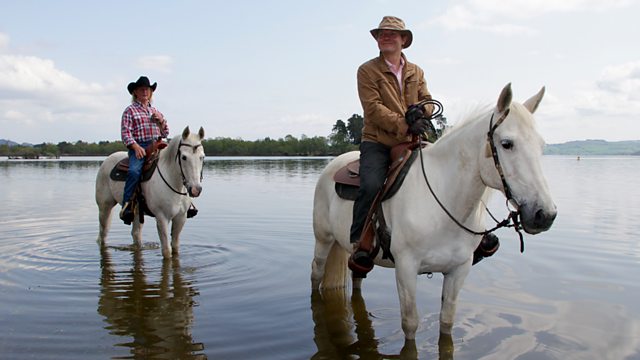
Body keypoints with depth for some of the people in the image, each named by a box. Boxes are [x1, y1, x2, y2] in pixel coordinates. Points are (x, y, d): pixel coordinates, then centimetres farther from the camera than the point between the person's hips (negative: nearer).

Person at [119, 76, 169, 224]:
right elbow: (125, 132, -3)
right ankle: (126, 206, -31)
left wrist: (161, 120, 4)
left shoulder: (155, 111, 24)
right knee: (134, 171, -33)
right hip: (138, 147, -5)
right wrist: (136, 147, -20)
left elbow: (165, 133, 24)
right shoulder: (130, 110, 8)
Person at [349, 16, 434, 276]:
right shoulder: (367, 71, 1)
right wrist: (404, 125, -20)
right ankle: (360, 245, -19)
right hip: (377, 142, -5)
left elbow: (428, 100, 17)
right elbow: (373, 108, -11)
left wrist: (420, 111, -9)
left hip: (411, 142, 5)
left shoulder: (416, 72, 18)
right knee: (371, 185, -29)